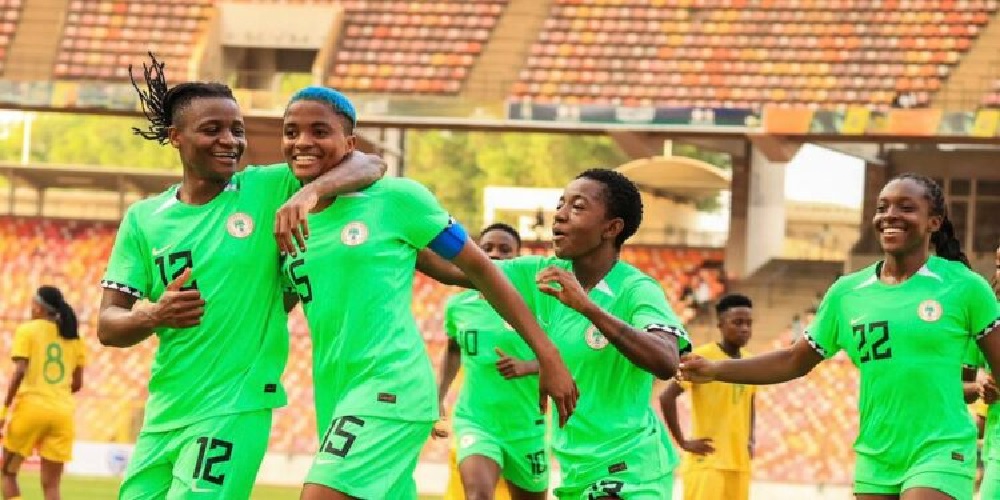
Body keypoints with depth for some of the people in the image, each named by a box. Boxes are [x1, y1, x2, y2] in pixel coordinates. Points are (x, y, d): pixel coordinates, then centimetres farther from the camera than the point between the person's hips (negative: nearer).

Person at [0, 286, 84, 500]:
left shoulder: (27, 330, -1)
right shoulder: (73, 336, 11)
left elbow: (20, 372, -12)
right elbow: (77, 384, 11)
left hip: (31, 405, -4)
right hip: (63, 411, 4)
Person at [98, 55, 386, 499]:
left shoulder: (268, 190, -2)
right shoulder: (143, 219, 5)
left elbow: (370, 166, -7)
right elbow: (107, 326, 4)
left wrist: (310, 191, -27)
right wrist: (155, 316, -19)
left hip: (237, 408, -4)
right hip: (164, 412, 4)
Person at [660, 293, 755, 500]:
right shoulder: (702, 357, -10)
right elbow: (667, 397, -15)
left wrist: (750, 440, 15)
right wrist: (683, 442, -14)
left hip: (740, 463, 7)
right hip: (707, 462, -7)